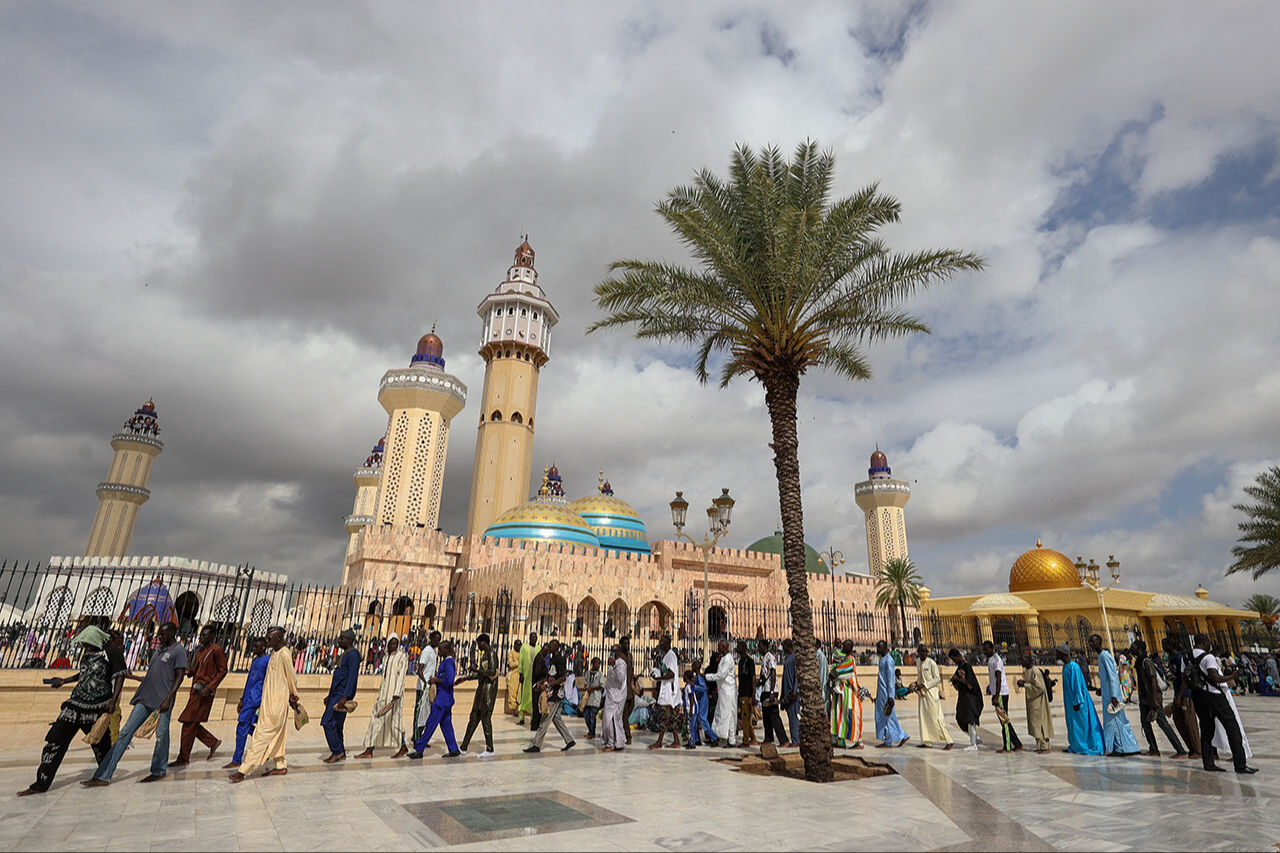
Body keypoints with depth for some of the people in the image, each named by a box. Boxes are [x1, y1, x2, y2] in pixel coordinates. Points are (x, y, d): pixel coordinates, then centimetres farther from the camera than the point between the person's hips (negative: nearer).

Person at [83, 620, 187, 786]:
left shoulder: (179, 651, -6)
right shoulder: (159, 649, 17)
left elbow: (179, 677, -12)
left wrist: (168, 699, -19)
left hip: (162, 700, -8)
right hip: (145, 698, 8)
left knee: (161, 735, 0)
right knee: (126, 732, 2)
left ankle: (158, 771, 16)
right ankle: (102, 776, 3)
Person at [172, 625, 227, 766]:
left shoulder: (216, 650, -9)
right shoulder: (199, 650, 16)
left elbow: (222, 670, -12)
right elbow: (195, 670, 21)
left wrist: (210, 688, -19)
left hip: (204, 691, -8)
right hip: (195, 689, 8)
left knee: (189, 723, -6)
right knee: (192, 723, 9)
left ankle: (183, 759, 3)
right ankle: (213, 742, 24)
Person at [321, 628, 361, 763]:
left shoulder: (353, 655, -13)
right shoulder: (345, 654, 18)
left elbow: (353, 677, -20)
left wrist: (344, 697, -26)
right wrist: (330, 696, 24)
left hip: (343, 694, -10)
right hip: (336, 694, 10)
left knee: (328, 722, -11)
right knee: (335, 724, 11)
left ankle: (337, 751, -2)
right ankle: (341, 754, 18)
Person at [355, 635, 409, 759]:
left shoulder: (402, 657, -7)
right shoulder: (385, 658, 15)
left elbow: (401, 675, -15)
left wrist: (396, 694, -24)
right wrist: (380, 694, 18)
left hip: (394, 693, -7)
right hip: (384, 693, 7)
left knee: (394, 720, -2)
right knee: (376, 720, 5)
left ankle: (403, 747, 12)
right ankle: (369, 750, 9)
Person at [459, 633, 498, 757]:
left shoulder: (491, 654, -14)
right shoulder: (483, 654, 15)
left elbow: (492, 672, -24)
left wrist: (478, 669, -16)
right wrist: (465, 678, 25)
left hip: (489, 689, -9)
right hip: (481, 688, 9)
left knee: (485, 718, -6)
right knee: (474, 718, 12)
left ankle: (490, 750, 2)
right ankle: (464, 747, 19)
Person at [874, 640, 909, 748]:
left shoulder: (888, 660, -16)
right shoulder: (883, 659, 14)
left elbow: (891, 678, -20)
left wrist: (890, 696, -22)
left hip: (886, 693, -10)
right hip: (882, 693, 10)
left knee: (886, 716, -2)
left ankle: (887, 741, 6)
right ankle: (902, 736, 18)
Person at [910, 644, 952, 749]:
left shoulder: (931, 663, -13)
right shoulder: (918, 662, 9)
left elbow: (937, 679, -13)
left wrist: (924, 685, -19)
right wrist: (915, 684, 5)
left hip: (931, 692, -7)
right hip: (922, 693, 7)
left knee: (935, 717, -8)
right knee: (924, 717, 9)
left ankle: (949, 741, 0)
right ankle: (927, 742, 15)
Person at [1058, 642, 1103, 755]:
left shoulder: (1073, 667, -19)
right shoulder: (1065, 667, 10)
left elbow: (1077, 685, -21)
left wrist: (1077, 702, -20)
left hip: (1077, 701, -9)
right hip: (1070, 701, 9)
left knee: (1081, 722, -1)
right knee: (1073, 723, 12)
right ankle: (1075, 746, 19)